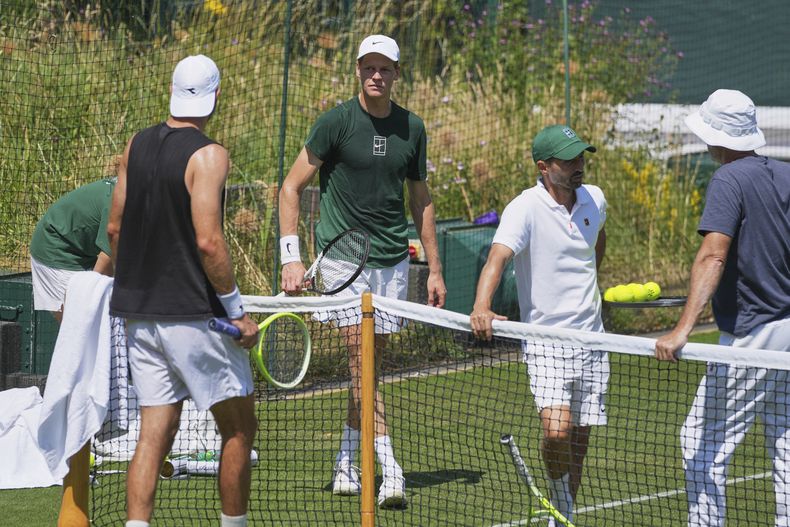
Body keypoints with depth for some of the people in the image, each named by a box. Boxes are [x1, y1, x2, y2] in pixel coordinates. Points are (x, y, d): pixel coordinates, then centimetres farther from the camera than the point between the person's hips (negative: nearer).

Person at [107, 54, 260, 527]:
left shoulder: (137, 146, 6)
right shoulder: (207, 156, -14)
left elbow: (115, 227, 12)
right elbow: (208, 241, -20)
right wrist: (237, 310, -13)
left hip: (139, 312, 7)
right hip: (193, 313, -7)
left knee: (155, 432, 6)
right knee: (239, 429, 7)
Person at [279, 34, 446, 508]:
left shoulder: (412, 128, 8)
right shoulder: (337, 122, -6)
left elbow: (421, 200, 18)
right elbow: (292, 188, -3)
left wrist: (435, 269, 16)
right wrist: (291, 258, -11)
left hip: (393, 257, 5)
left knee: (369, 361, 8)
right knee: (362, 358, -13)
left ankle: (347, 466, 20)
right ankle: (389, 473, -19)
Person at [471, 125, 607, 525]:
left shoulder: (594, 199, 5)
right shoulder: (525, 209, -15)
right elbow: (498, 256, -31)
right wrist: (482, 306, -47)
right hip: (545, 340, -5)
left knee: (578, 440, 7)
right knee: (557, 430, -22)